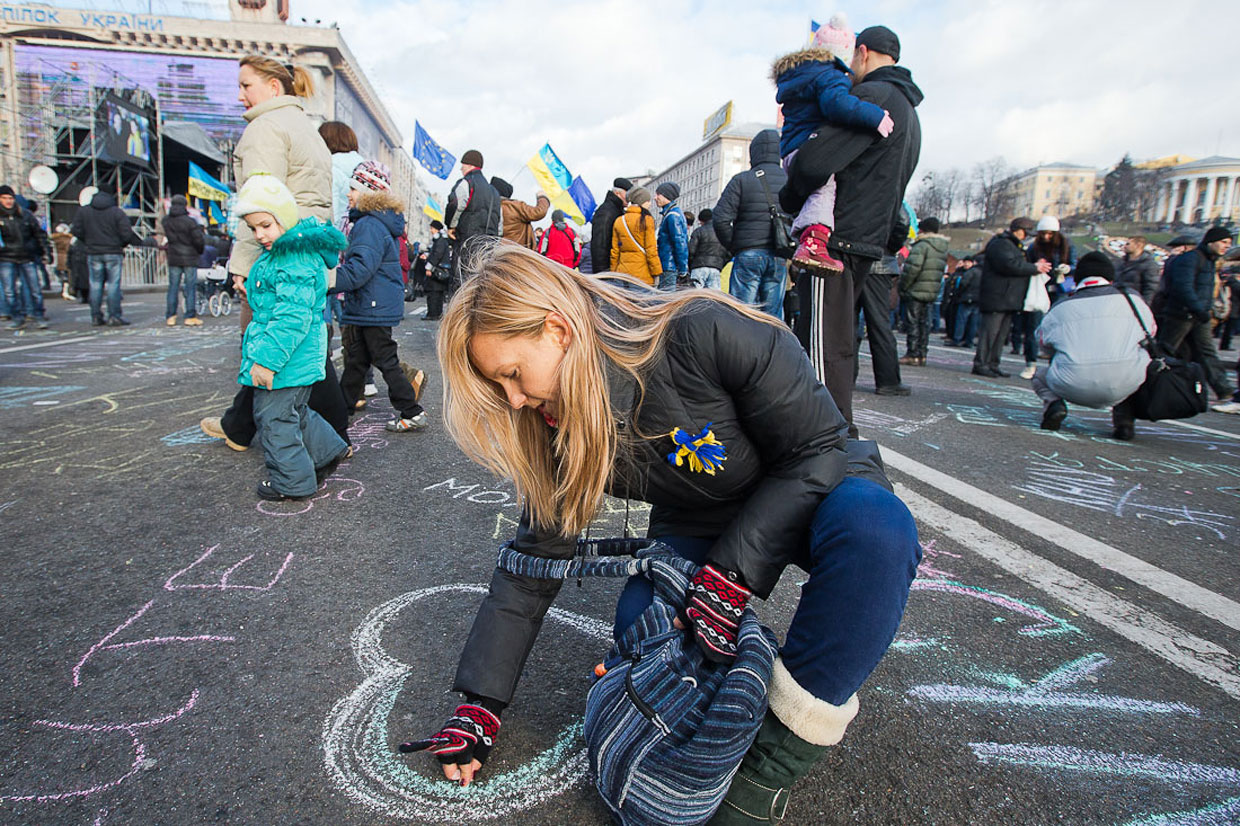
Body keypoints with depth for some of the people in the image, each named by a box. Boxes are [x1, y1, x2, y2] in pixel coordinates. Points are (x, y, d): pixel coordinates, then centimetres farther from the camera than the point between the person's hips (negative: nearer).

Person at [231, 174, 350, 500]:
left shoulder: (297, 260, -22)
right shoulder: (276, 254, 12)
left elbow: (292, 317, -27)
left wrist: (267, 360, -26)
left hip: (289, 361, -10)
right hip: (297, 360, 10)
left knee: (274, 418, 2)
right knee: (295, 412, 23)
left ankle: (291, 481, 15)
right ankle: (326, 452, 37)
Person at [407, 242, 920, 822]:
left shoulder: (709, 334, -33)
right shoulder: (562, 427, -14)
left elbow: (816, 448, -24)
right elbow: (534, 560, -7)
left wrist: (730, 574, -28)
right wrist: (479, 707, -6)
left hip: (818, 487, -4)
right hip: (701, 524, 5)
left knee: (875, 524, -37)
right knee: (638, 627, -19)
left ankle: (781, 754, -22)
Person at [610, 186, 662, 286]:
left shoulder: (618, 221, 9)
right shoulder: (647, 219, -5)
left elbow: (614, 252, 11)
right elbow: (651, 250, -8)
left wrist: (613, 273, 17)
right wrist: (656, 273, -3)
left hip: (623, 273, 5)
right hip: (643, 275, -5)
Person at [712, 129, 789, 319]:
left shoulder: (742, 180, -2)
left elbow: (721, 219, -9)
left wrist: (733, 247, 3)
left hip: (748, 255, -3)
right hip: (779, 259, 4)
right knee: (773, 315, 9)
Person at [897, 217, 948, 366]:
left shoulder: (922, 245, -13)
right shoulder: (943, 249, 14)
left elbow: (913, 268, -21)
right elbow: (942, 270, 17)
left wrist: (902, 286, -12)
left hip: (916, 291, -8)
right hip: (932, 292, 8)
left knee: (914, 322, -3)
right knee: (924, 322, 12)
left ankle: (913, 354, -3)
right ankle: (922, 355, 14)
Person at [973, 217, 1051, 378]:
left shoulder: (1014, 245, 26)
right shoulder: (999, 244, -9)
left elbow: (1019, 266, 28)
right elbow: (1009, 265, -21)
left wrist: (1036, 266, 8)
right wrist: (1034, 268, -13)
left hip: (1008, 299, 11)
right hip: (996, 298, -10)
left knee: (1001, 333, 10)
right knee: (990, 331, -10)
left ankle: (993, 365, 14)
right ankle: (980, 364, -8)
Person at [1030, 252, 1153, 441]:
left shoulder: (1059, 308, 14)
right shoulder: (1132, 298, 17)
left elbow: (1044, 344, 24)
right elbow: (1150, 331, 31)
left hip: (1073, 387, 0)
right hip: (1125, 385, 1)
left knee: (1039, 376, 30)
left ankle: (1053, 404, -2)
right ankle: (1124, 416, 15)